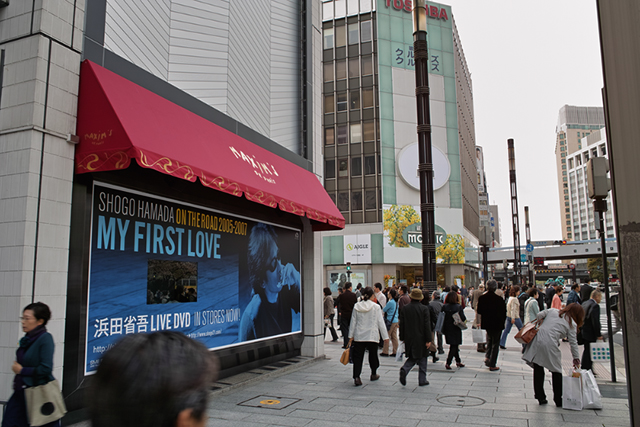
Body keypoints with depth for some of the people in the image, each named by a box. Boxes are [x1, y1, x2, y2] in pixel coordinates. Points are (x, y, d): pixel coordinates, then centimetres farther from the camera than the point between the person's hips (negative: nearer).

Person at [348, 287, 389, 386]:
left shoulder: (356, 306, 1)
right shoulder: (376, 307, -6)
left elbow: (353, 322, 5)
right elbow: (381, 323, -4)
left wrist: (350, 336, 12)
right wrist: (385, 337, 2)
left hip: (359, 336, 1)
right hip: (372, 336, -1)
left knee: (358, 357, 1)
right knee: (373, 355, 17)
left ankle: (356, 377, -11)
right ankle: (373, 375, 32)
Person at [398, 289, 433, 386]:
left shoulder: (405, 308, -1)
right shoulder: (424, 309, -11)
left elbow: (402, 324, 3)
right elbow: (427, 325, -11)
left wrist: (402, 338, 12)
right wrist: (428, 340, -7)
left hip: (409, 338, 3)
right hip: (421, 338, -3)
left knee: (412, 357, 17)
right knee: (422, 359, 10)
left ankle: (404, 369, -10)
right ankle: (422, 380, 15)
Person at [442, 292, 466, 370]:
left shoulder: (444, 307, -6)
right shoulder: (459, 307, -13)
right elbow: (463, 319, -14)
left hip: (447, 329, 4)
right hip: (456, 329, -4)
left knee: (454, 346, 19)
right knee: (454, 346, 4)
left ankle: (458, 361, 28)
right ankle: (448, 363, -5)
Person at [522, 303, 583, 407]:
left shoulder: (552, 311, 16)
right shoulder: (572, 324, 6)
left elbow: (539, 316, 10)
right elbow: (573, 342, 6)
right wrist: (576, 358, 14)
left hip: (537, 340, 4)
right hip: (550, 345, -4)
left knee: (538, 370, 10)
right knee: (556, 372, 13)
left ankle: (540, 398, 16)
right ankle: (558, 400, 19)